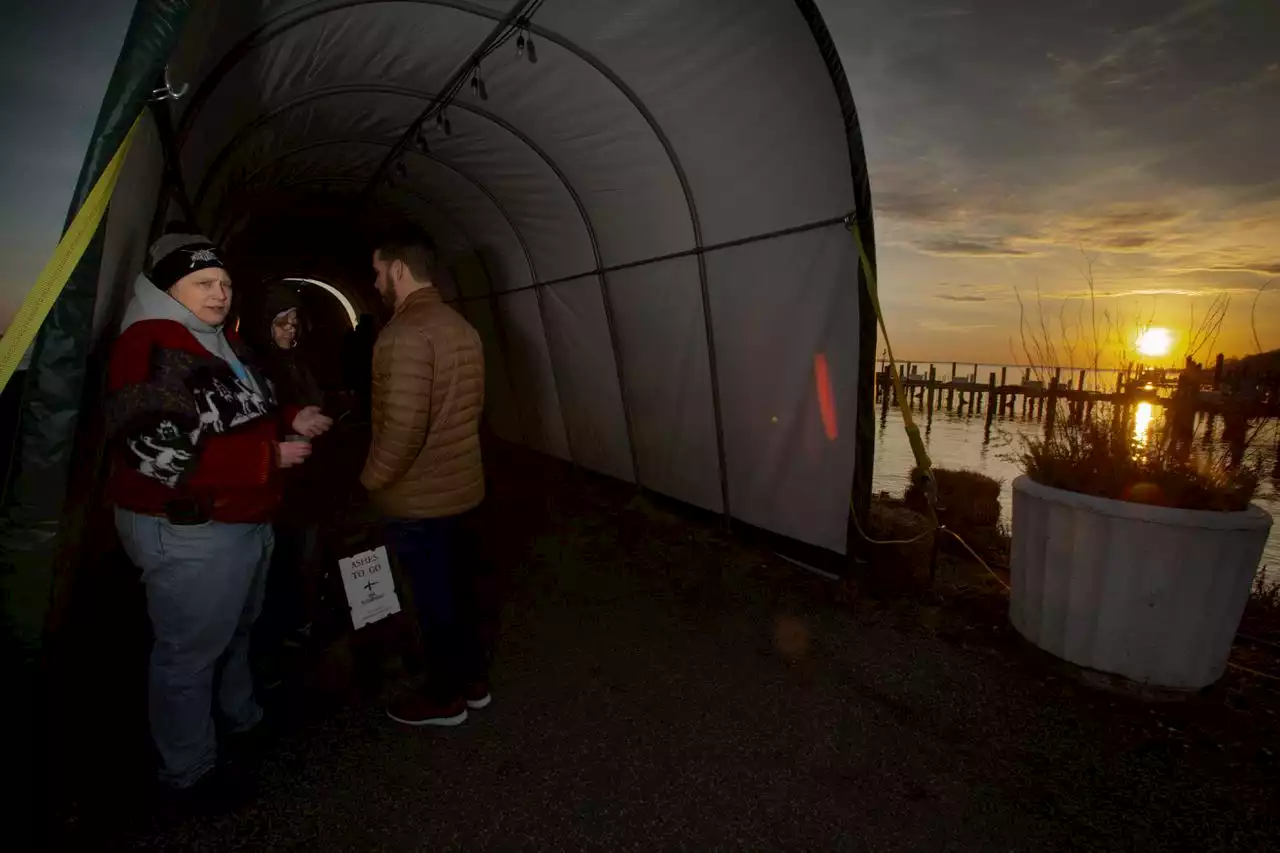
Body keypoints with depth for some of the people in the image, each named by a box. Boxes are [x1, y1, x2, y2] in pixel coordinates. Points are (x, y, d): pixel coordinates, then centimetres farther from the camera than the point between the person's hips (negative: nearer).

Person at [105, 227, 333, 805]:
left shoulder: (222, 340, 11)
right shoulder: (151, 347, -21)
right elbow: (162, 454, -28)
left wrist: (289, 420, 1)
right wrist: (269, 455, -26)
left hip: (248, 519, 10)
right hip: (189, 533, -10)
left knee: (237, 629, 27)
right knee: (189, 653, 7)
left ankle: (242, 715, 49)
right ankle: (188, 769, 28)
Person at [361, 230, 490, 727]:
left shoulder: (406, 333, -20)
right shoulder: (462, 327, 7)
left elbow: (403, 427, -25)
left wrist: (372, 479, -10)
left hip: (418, 498, -8)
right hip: (462, 488, 8)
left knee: (433, 600, 8)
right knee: (460, 589, 20)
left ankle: (444, 698, 27)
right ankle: (474, 680, 36)